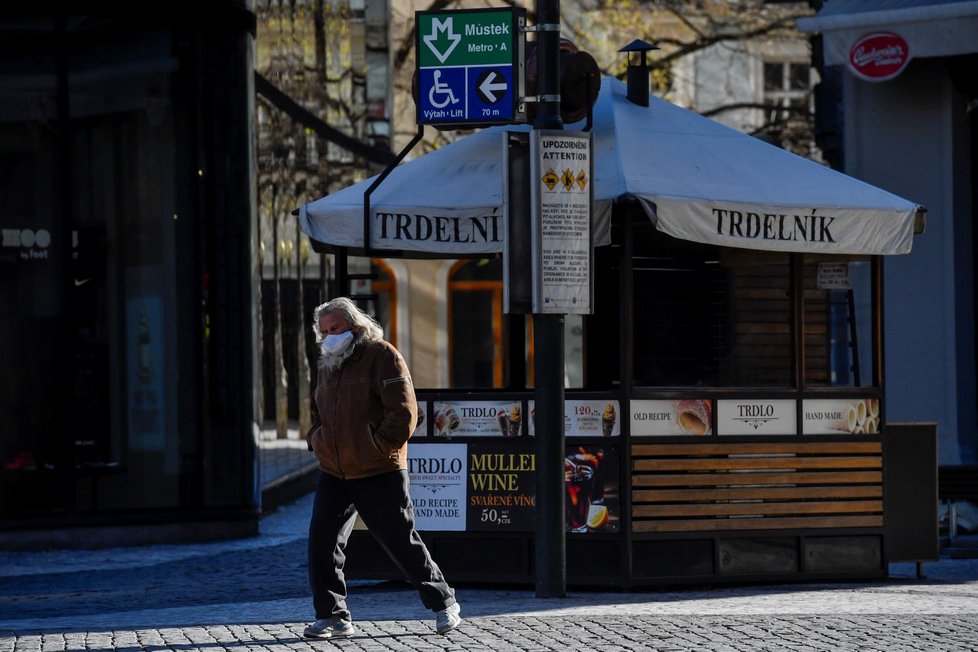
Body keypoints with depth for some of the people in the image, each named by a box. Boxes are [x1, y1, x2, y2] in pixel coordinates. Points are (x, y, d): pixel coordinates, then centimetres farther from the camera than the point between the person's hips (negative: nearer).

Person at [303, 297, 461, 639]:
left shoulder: (382, 356, -8)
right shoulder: (328, 364, 14)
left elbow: (403, 412, -14)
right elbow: (317, 414, 29)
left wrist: (378, 448, -15)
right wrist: (317, 442, 10)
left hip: (379, 473, -6)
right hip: (333, 474, 6)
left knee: (402, 543, 1)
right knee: (321, 543, -4)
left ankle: (443, 604, 17)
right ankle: (332, 617, 3)